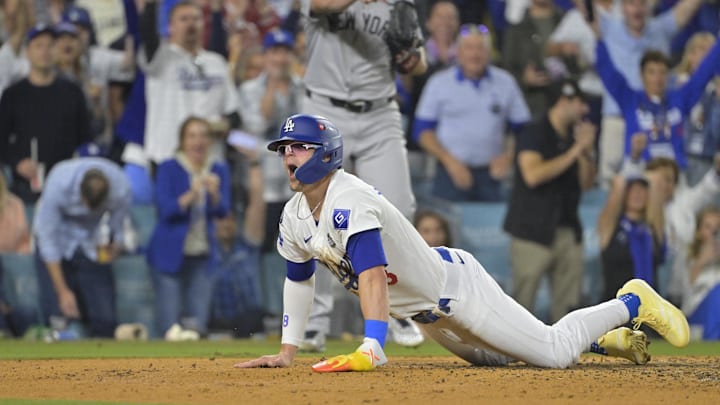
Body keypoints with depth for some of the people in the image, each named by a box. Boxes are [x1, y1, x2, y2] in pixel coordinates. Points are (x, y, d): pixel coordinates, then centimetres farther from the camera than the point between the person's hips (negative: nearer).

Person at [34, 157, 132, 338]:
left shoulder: (122, 189, -28)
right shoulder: (58, 184, -34)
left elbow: (117, 228, -7)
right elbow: (48, 239, -25)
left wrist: (114, 247, -33)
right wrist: (62, 291, -24)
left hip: (94, 246, 2)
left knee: (104, 319, -10)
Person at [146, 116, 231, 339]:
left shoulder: (218, 170, 8)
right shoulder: (168, 169, -4)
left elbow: (222, 211, -2)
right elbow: (165, 209, -14)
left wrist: (214, 193, -23)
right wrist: (191, 195, -28)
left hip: (202, 253, 3)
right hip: (170, 252, -3)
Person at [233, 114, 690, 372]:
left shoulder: (350, 202, -30)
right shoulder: (294, 218, -2)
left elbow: (372, 276, -41)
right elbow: (300, 280, 12)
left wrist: (371, 350, -51)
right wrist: (287, 352, 4)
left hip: (457, 286, -9)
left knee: (554, 352, -9)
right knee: (493, 355, 26)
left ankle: (632, 302, 14)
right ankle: (606, 337, 38)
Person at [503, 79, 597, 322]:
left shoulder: (576, 135, 14)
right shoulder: (533, 133, -6)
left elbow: (586, 183, 14)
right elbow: (533, 175, -20)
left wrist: (586, 152, -2)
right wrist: (574, 152, -16)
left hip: (568, 230, 7)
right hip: (533, 229, -7)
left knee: (568, 300, 3)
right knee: (524, 296, -9)